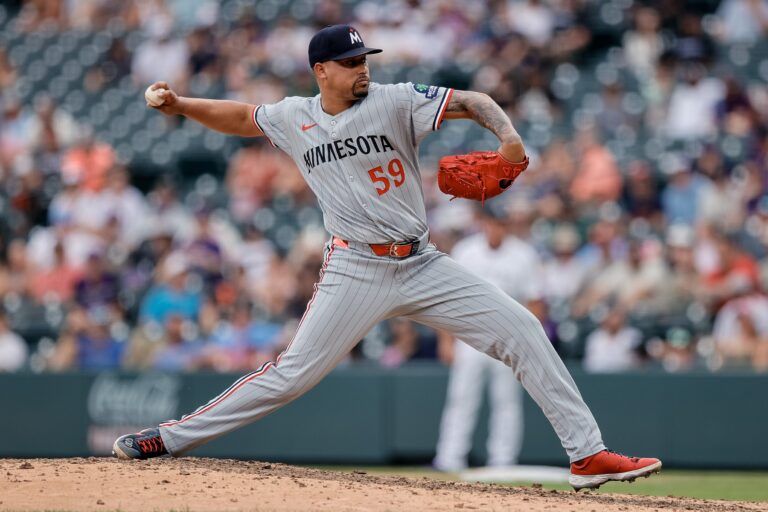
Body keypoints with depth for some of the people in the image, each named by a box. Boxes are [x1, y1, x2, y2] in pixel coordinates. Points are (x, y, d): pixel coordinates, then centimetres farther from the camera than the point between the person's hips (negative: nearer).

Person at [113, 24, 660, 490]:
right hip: (355, 274, -1)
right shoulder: (294, 118, 4)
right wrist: (180, 105, 8)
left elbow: (472, 101, -9)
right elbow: (240, 117, 22)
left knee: (521, 329, -9)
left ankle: (588, 454, -5)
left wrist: (509, 135, -29)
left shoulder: (395, 100, -4)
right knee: (293, 372, -7)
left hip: (423, 266, 1)